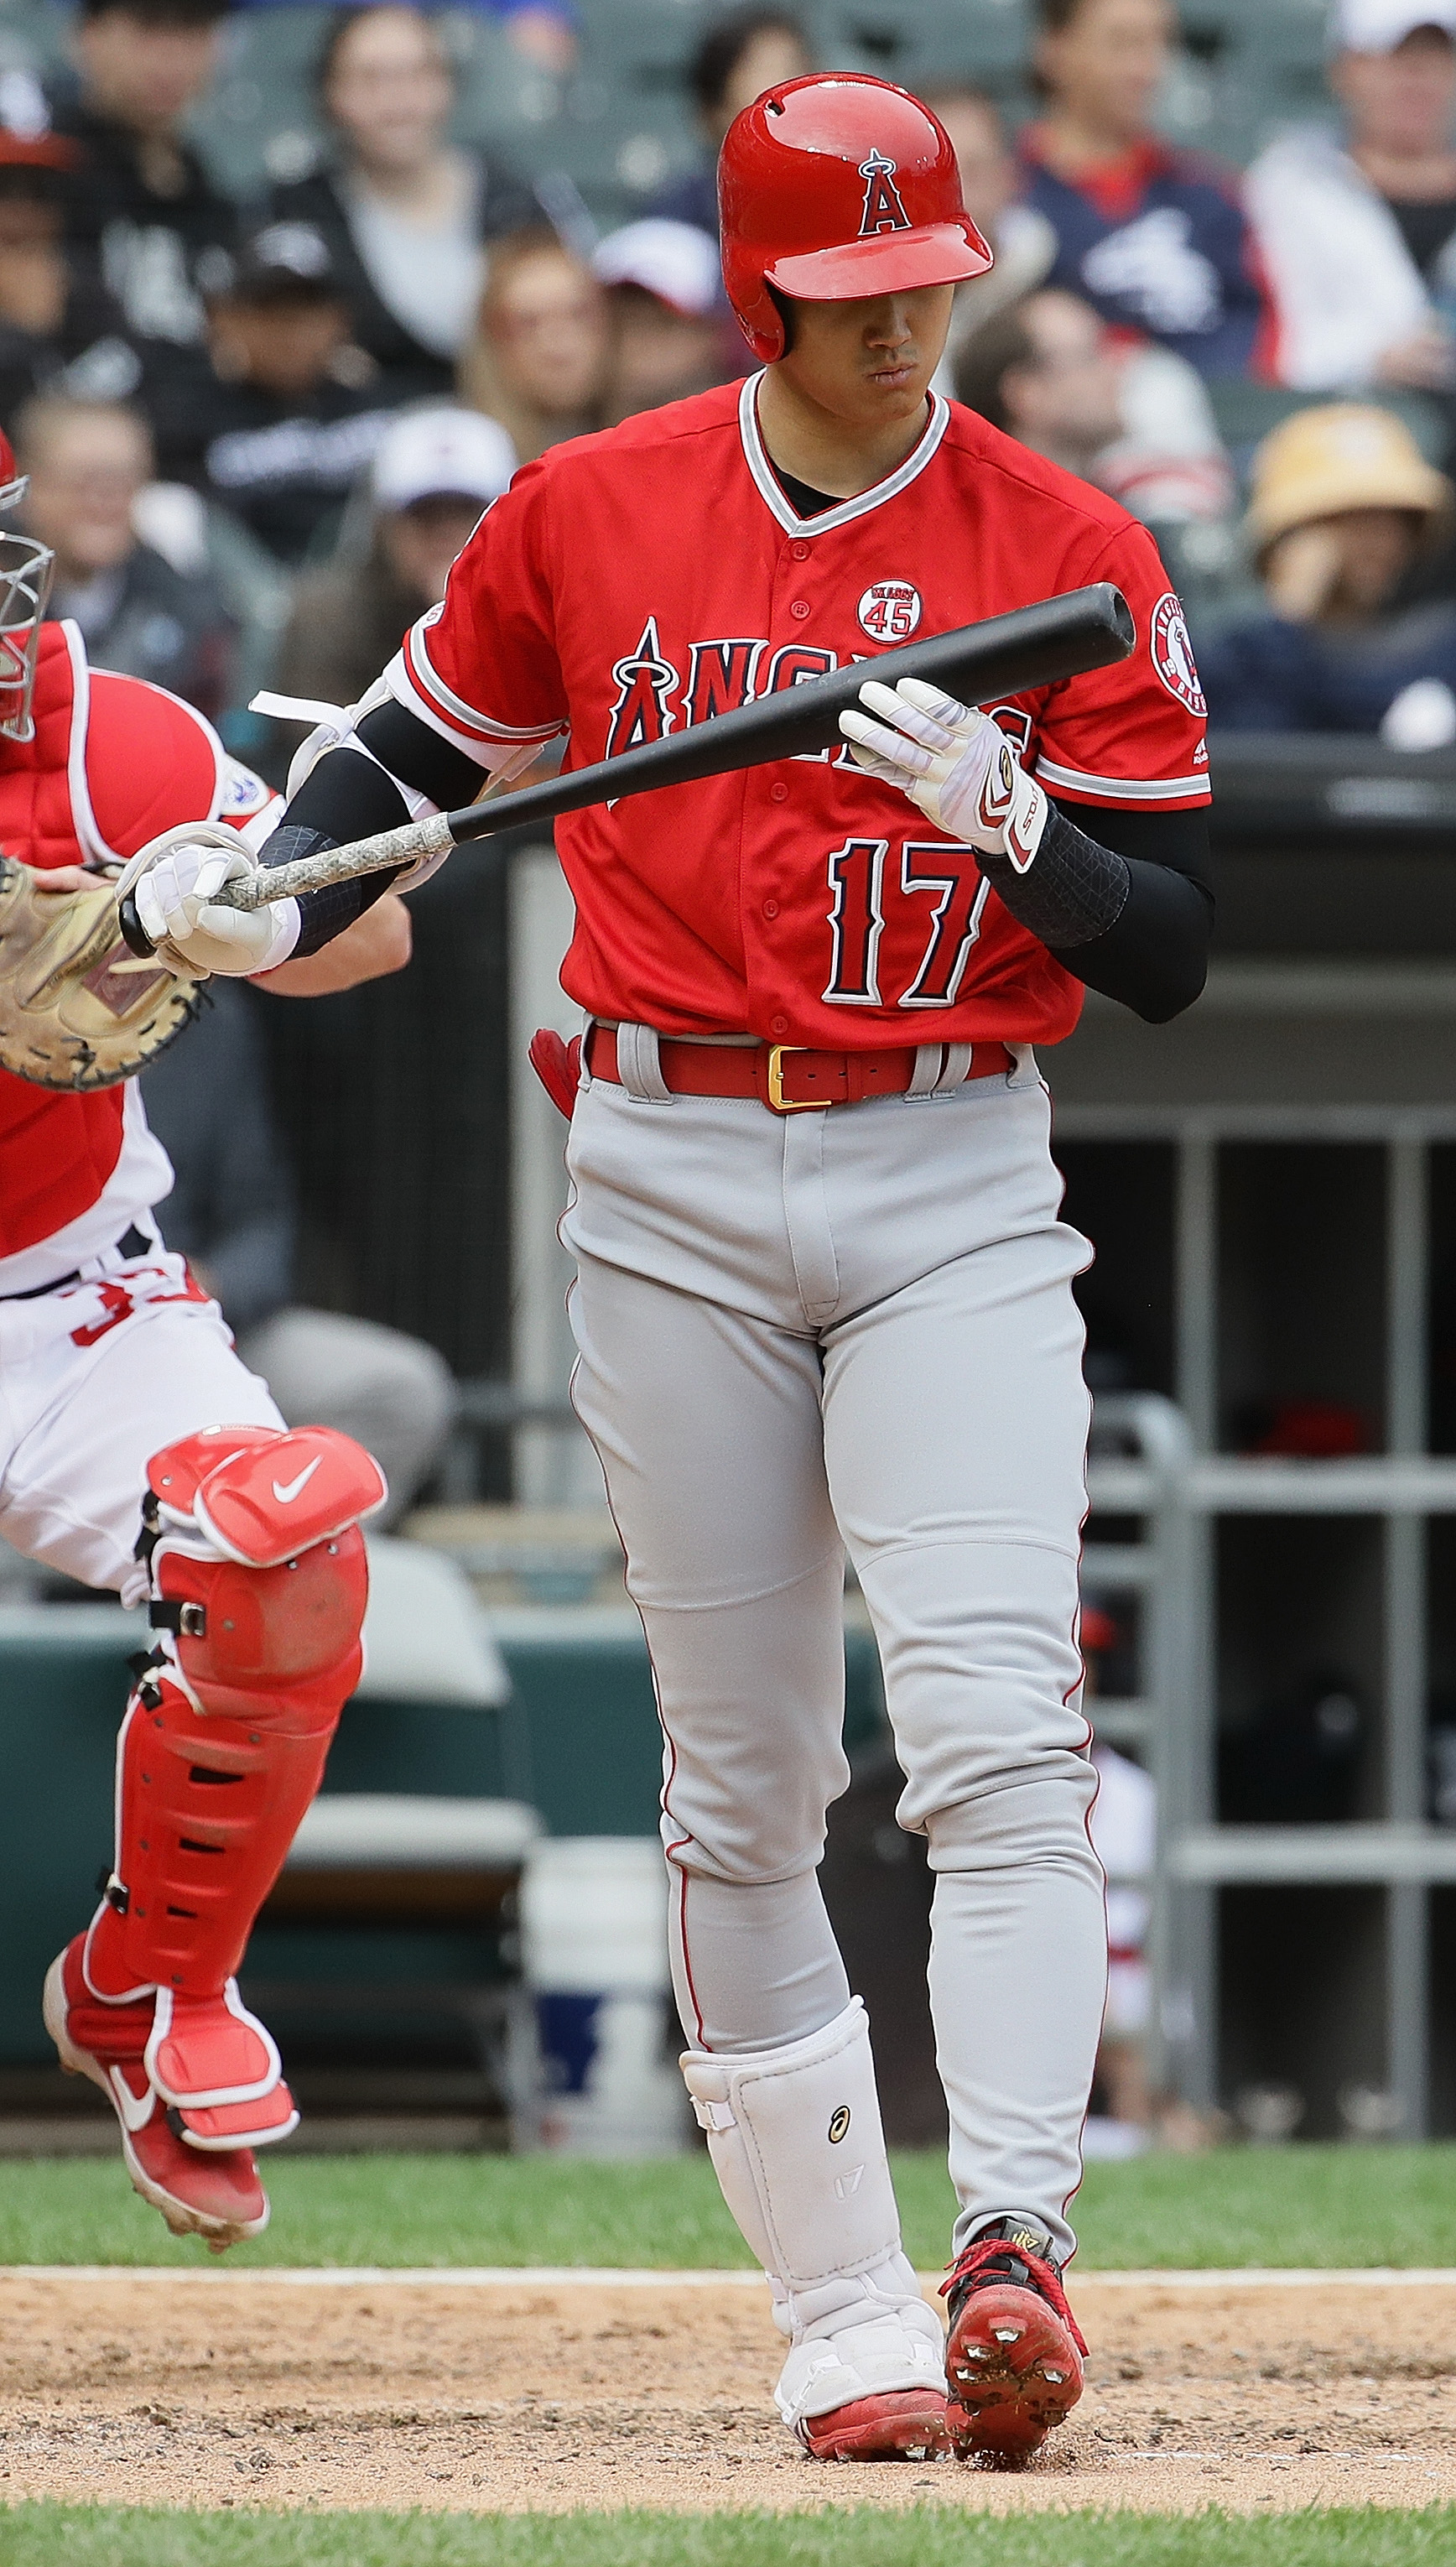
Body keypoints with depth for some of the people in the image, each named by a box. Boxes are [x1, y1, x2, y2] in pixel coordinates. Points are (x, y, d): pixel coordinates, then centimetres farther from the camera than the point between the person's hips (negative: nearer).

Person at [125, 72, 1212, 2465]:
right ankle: (841, 2317, 8)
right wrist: (260, 898, -1)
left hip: (953, 1191, -2)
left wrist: (1002, 809, -20)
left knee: (996, 1731, -18)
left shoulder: (1066, 555, -1)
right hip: (673, 1197, 2)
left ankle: (1013, 2248, -26)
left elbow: (1168, 949, -2)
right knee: (741, 1788, 3)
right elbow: (414, 747, 18)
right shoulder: (589, 515, 4)